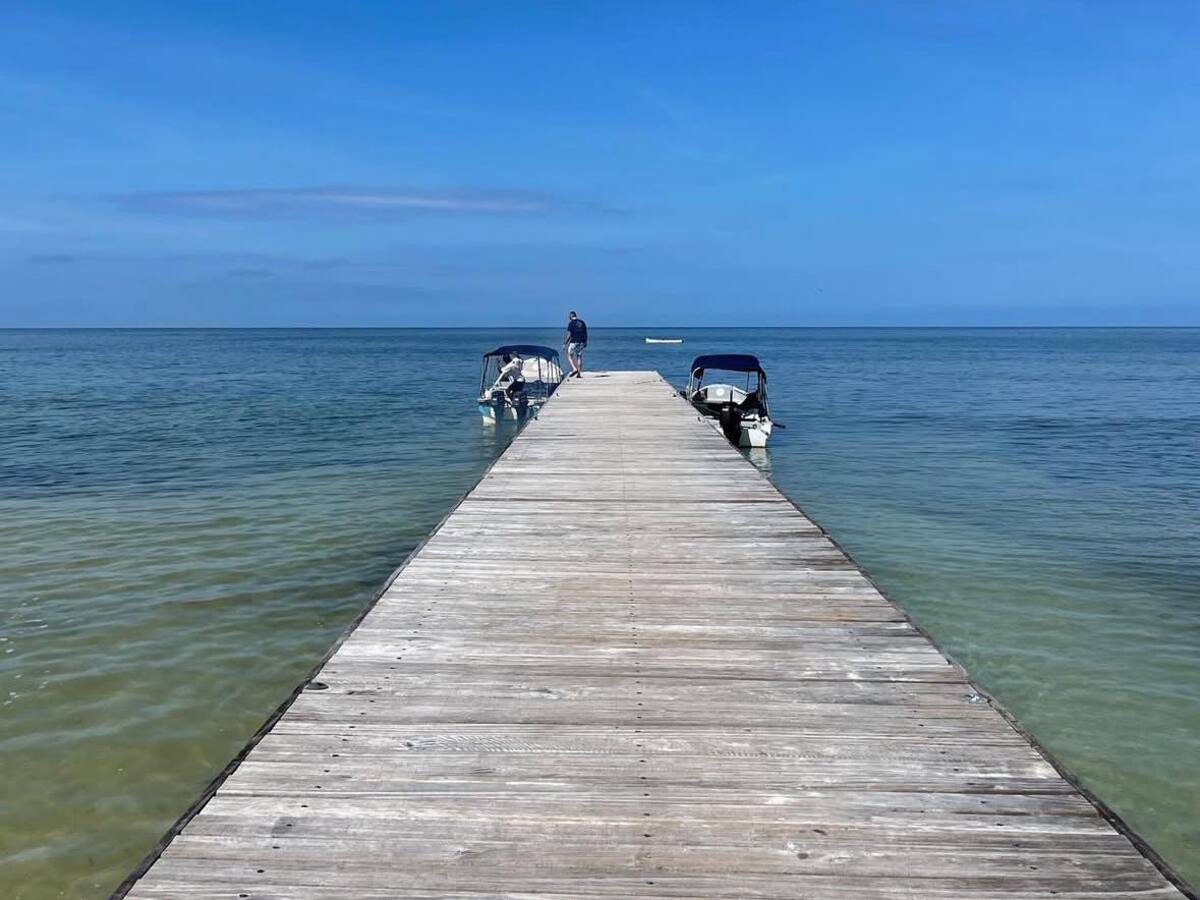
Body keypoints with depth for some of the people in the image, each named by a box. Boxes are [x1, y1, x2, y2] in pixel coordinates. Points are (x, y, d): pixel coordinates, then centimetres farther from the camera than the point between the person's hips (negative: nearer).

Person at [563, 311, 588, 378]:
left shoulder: (571, 323, -7)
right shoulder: (582, 322, 11)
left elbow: (569, 334, -13)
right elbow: (585, 333, 11)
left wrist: (565, 343, -8)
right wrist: (585, 342, 16)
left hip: (573, 342, -5)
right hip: (581, 342, 5)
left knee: (569, 355, 9)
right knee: (579, 357, 8)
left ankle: (574, 369, -9)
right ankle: (579, 373, 6)